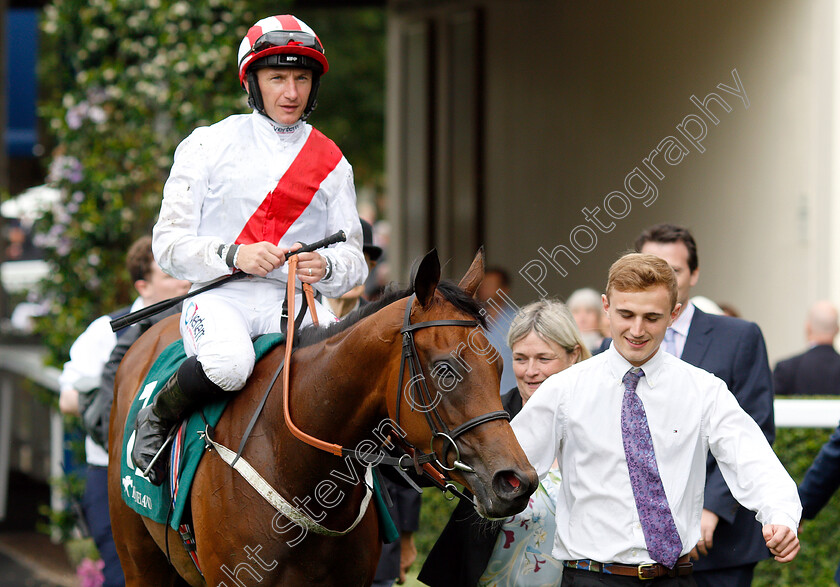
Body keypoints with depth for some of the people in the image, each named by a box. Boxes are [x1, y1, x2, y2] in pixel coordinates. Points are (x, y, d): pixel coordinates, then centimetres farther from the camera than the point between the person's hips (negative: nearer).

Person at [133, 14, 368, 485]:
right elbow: (170, 242, 2)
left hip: (296, 304, 2)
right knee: (229, 363, -38)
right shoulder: (209, 146, 6)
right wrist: (234, 255, -17)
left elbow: (353, 261, 12)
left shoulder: (331, 163, 13)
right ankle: (158, 418, -8)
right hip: (220, 297, -2)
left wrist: (326, 267, -13)